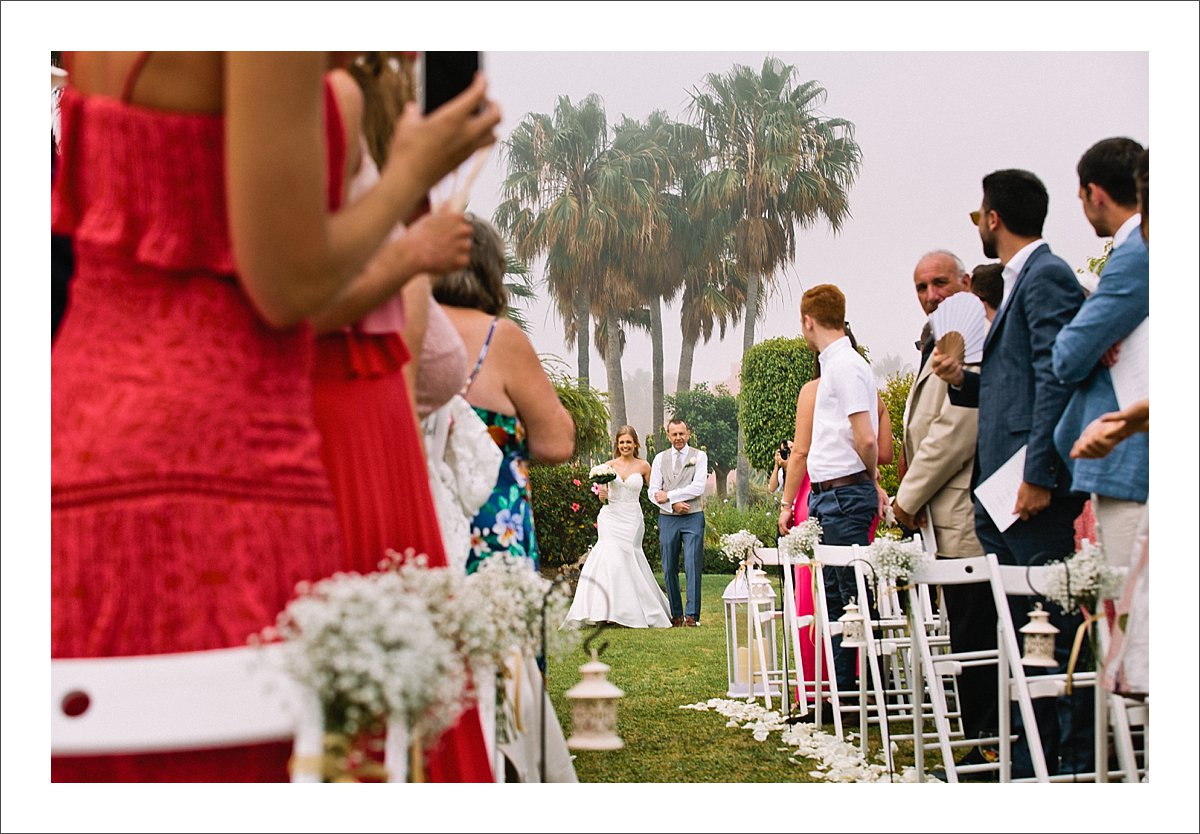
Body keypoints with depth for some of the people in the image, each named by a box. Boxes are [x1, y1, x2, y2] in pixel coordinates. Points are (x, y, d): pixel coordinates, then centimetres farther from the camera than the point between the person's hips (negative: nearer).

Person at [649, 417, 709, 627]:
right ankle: (676, 615, 13)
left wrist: (669, 495, -8)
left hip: (693, 518, -3)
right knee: (669, 569, 4)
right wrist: (673, 505, -10)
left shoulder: (699, 456, 4)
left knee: (692, 567, -8)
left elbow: (698, 487, -9)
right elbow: (653, 492, 5)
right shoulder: (660, 459, 11)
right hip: (667, 519, 3)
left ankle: (692, 615, -6)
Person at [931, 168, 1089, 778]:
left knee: (1054, 630, -7)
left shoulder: (1047, 276, -8)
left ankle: (1079, 765, -1)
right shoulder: (1019, 282, 22)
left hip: (1035, 491, -10)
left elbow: (1057, 379, -18)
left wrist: (1038, 476, -23)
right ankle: (1027, 764, 18)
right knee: (1018, 634, 11)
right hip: (1003, 495, 10)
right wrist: (964, 380, 9)